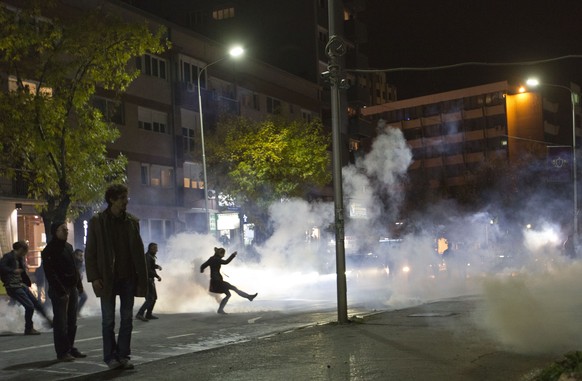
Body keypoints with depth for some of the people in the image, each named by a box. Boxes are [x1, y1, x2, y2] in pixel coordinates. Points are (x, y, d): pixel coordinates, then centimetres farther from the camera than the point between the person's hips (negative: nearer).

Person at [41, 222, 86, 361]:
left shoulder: (68, 246, 14)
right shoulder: (49, 250, -11)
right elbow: (50, 274, -16)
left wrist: (79, 285, 13)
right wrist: (61, 292, -20)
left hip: (72, 289, 8)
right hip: (59, 291, -8)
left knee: (72, 321, 12)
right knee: (61, 322, -4)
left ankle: (70, 348, 21)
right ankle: (62, 352, 1)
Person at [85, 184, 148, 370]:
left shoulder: (132, 221, 7)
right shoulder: (97, 221, -2)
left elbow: (139, 251, 7)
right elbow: (90, 252, -2)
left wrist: (142, 278, 2)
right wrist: (94, 277, -10)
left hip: (128, 278, 3)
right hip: (107, 278, -3)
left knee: (127, 318, 6)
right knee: (108, 320, 4)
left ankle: (123, 355, 14)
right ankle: (110, 357, 13)